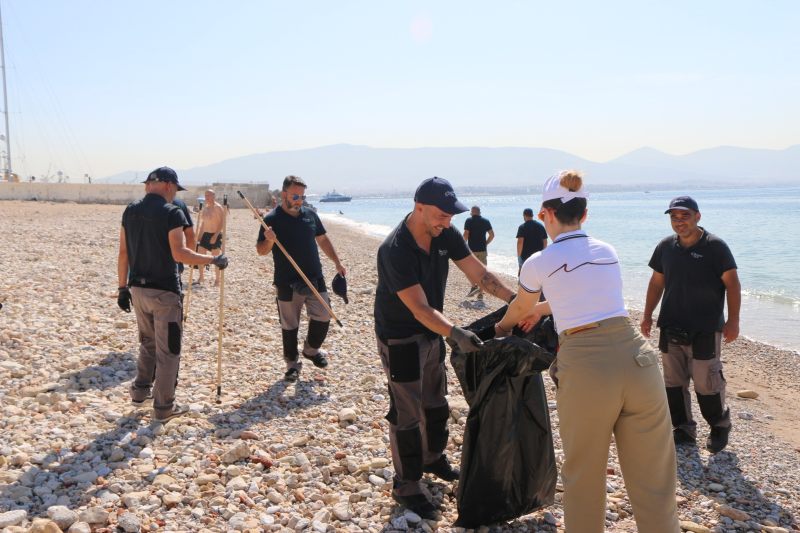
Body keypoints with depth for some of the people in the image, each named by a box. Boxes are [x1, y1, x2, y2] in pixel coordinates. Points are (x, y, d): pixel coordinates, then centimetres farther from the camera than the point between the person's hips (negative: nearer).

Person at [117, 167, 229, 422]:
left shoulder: (130, 211, 6)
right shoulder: (172, 212, -13)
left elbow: (123, 253, 8)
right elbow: (179, 254, -21)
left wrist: (123, 287, 13)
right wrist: (213, 260, -11)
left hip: (138, 288, 7)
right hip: (164, 291, -6)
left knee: (148, 342, 25)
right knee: (168, 349, 4)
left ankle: (141, 390, 32)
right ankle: (163, 406, 10)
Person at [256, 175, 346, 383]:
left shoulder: (310, 215, 7)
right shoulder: (271, 219, -7)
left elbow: (323, 240, 17)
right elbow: (261, 251, -6)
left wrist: (337, 263, 10)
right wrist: (269, 240, -27)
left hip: (315, 279, 4)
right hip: (287, 284, -4)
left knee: (323, 317, 2)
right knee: (289, 325, 6)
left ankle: (311, 349, 28)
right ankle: (292, 363, 21)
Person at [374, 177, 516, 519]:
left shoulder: (446, 235, -10)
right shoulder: (395, 250, -31)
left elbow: (478, 273, -5)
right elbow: (420, 309, -35)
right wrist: (455, 334, -47)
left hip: (431, 332, 8)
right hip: (400, 339, -7)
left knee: (435, 402, 23)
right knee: (407, 413, 0)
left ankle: (433, 458, 45)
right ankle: (406, 486, 16)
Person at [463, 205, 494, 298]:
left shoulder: (469, 221, -5)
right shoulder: (486, 221, 5)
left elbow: (466, 234, -13)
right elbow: (492, 235, 2)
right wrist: (485, 244, 12)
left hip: (471, 249, -3)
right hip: (482, 249, 3)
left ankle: (474, 285, -9)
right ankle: (480, 293, 6)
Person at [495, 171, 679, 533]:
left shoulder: (538, 263, 2)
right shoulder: (608, 252, 14)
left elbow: (518, 309, 24)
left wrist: (502, 327, 46)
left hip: (585, 369, -3)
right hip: (638, 361, 4)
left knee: (584, 477, 17)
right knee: (651, 480, 13)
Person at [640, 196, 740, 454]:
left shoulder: (715, 246, -7)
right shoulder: (666, 246, 6)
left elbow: (732, 283, -6)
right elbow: (657, 283, 14)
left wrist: (733, 320, -10)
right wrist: (647, 315, 11)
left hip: (704, 331, -5)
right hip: (671, 329, 5)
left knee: (706, 384, -1)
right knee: (673, 383, 9)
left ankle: (720, 427, 23)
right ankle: (684, 429, 23)